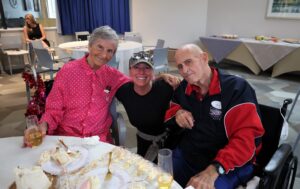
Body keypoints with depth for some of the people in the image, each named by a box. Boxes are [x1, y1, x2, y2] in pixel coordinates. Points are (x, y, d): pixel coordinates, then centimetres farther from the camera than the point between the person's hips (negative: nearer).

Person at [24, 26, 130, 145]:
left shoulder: (111, 74, 3)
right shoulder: (68, 71, -4)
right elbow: (54, 109, -3)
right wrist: (43, 126, -21)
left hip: (99, 139, 2)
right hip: (65, 136, -1)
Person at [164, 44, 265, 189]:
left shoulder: (237, 88, -13)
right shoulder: (183, 88, 5)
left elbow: (247, 138, -20)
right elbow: (169, 111, 19)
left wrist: (215, 168, -32)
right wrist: (177, 113, -6)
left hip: (230, 164, -4)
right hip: (187, 155, 5)